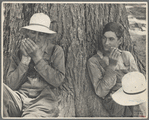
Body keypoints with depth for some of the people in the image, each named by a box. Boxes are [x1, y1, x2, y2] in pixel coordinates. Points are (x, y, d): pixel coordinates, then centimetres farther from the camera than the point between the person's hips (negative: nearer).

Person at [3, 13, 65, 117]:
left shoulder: (56, 51, 10)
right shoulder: (18, 55, 15)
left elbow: (58, 81, -5)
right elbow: (11, 85, 3)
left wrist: (37, 57, -7)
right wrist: (25, 60, -5)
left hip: (43, 101, -3)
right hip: (19, 98, 4)